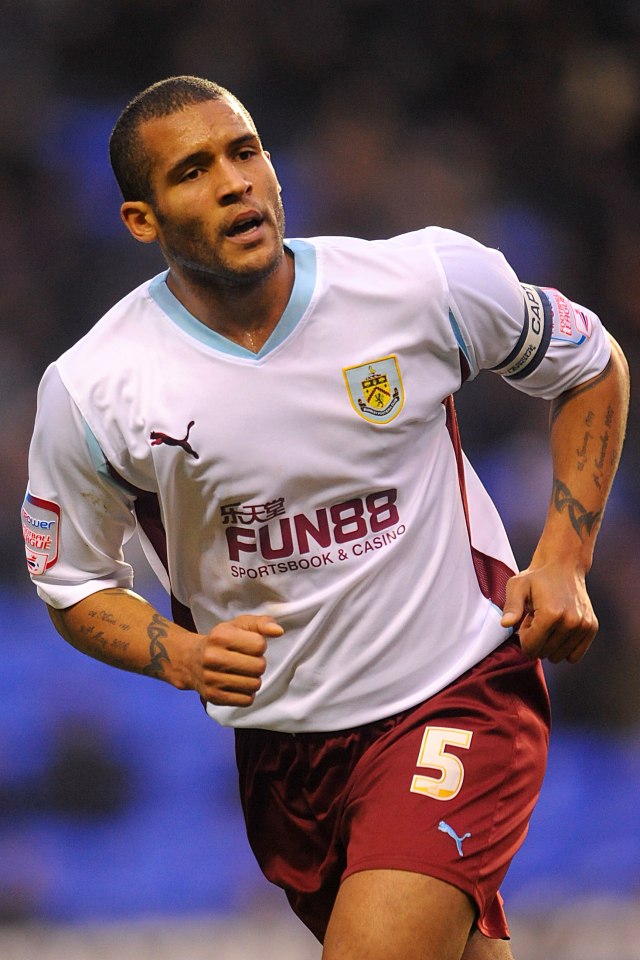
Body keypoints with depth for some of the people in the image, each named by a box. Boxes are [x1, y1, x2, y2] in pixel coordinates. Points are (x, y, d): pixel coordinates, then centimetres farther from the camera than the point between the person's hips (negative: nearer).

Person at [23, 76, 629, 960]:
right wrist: (181, 655, -15)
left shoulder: (426, 282, -13)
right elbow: (71, 580, 5)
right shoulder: (90, 389, -11)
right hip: (280, 743, 3)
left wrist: (563, 562, -3)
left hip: (458, 694, -2)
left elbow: (592, 366, 6)